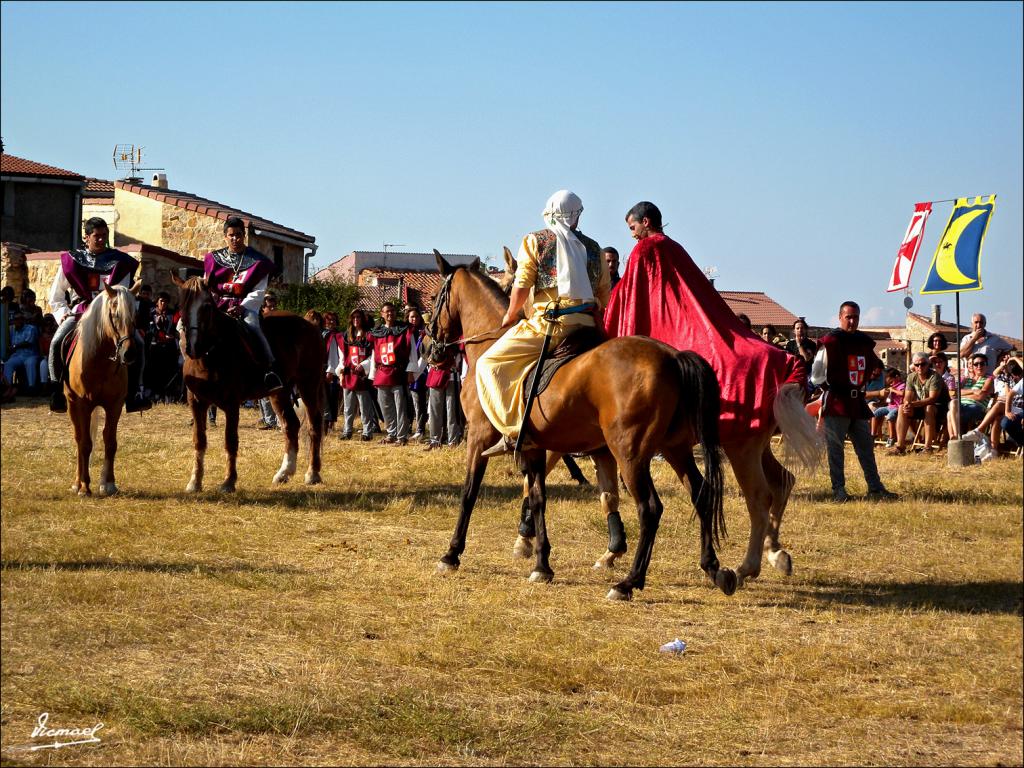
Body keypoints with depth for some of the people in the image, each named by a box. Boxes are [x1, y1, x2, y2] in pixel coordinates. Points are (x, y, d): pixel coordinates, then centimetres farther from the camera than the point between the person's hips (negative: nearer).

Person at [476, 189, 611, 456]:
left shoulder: (535, 241, 4)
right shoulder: (593, 248, 17)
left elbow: (522, 286, -3)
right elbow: (605, 294, 16)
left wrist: (510, 316, 10)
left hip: (548, 323, -5)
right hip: (587, 324, 5)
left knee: (489, 364, 1)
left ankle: (513, 429, -14)